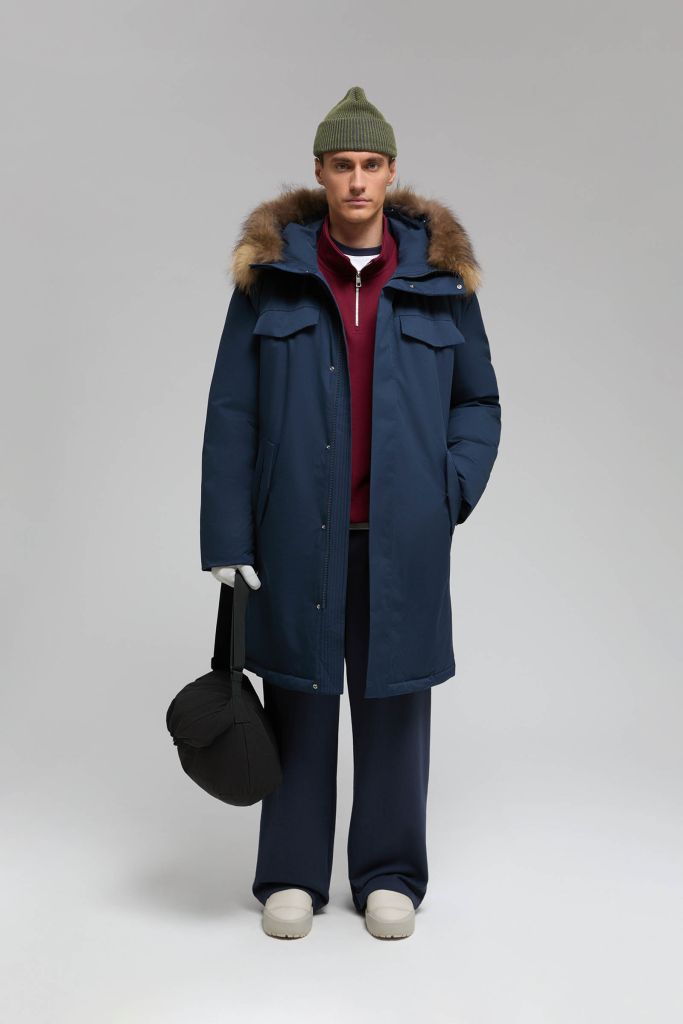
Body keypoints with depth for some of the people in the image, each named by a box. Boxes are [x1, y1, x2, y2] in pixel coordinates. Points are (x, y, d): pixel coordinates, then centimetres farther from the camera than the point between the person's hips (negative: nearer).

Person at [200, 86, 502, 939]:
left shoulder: (438, 275, 3)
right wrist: (226, 535, -6)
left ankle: (389, 875, 25)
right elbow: (232, 413, -2)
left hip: (401, 538, 1)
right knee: (298, 700, 8)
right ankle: (291, 876, 24)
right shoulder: (272, 272, 0)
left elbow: (479, 402, 10)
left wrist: (453, 493, -5)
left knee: (393, 702, 9)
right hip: (298, 532, 0)